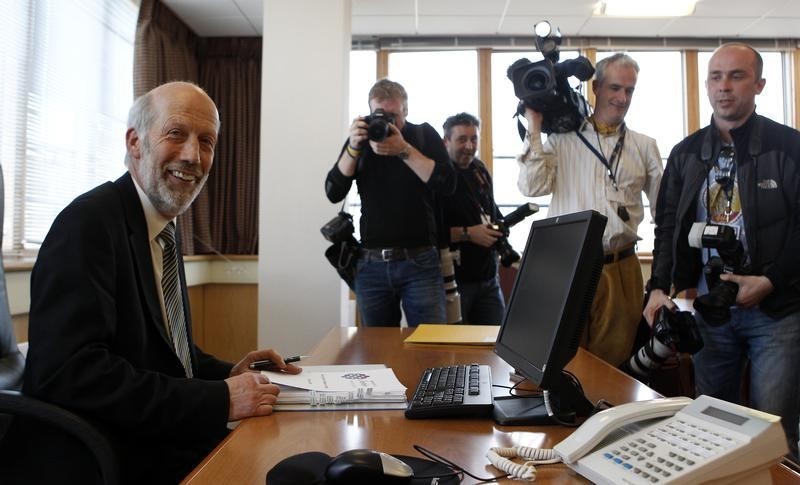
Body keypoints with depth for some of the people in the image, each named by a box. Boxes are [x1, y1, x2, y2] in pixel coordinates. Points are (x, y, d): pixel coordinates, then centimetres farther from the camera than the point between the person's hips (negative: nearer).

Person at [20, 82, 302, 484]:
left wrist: (230, 374, -1)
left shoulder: (165, 228, 10)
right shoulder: (89, 222, -16)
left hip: (166, 440, 8)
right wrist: (220, 399, -24)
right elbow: (71, 372, -25)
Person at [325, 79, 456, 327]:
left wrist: (404, 150, -19)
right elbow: (333, 193, 0)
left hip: (419, 262, -2)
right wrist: (353, 148, -13)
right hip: (371, 264, 3)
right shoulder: (360, 138, 9)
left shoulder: (425, 135, 3)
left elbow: (447, 184, -11)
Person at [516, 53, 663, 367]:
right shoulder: (563, 139, 6)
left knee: (615, 360, 9)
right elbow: (532, 186, -7)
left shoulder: (644, 147, 11)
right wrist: (534, 129, -4)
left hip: (621, 268, 2)